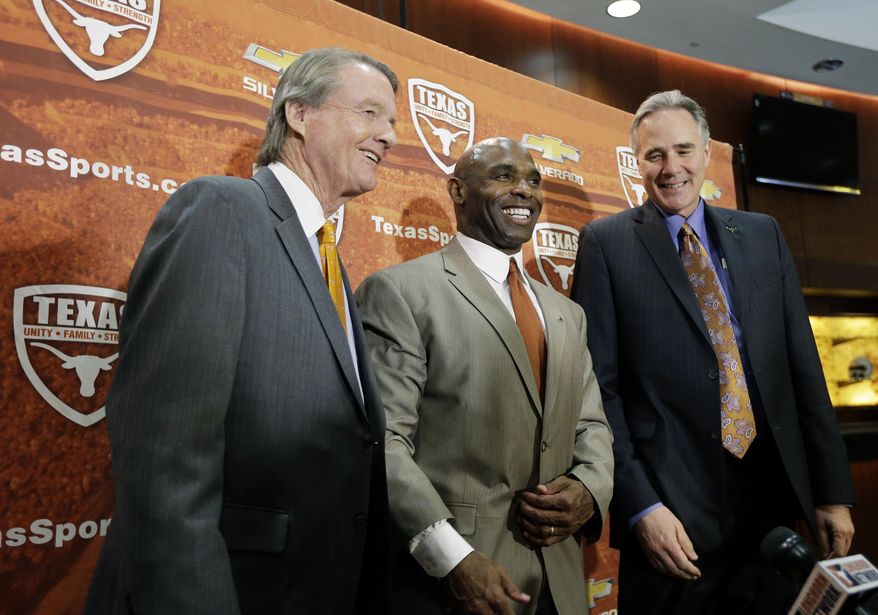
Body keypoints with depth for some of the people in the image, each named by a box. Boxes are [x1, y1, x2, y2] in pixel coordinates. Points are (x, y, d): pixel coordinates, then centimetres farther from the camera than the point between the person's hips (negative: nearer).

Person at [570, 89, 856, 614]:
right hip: (671, 508, -3)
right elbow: (599, 386, -8)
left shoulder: (763, 235, 8)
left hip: (775, 496, 4)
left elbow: (803, 366, 8)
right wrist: (640, 506, -13)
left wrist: (833, 491, 6)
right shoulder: (607, 243, -4)